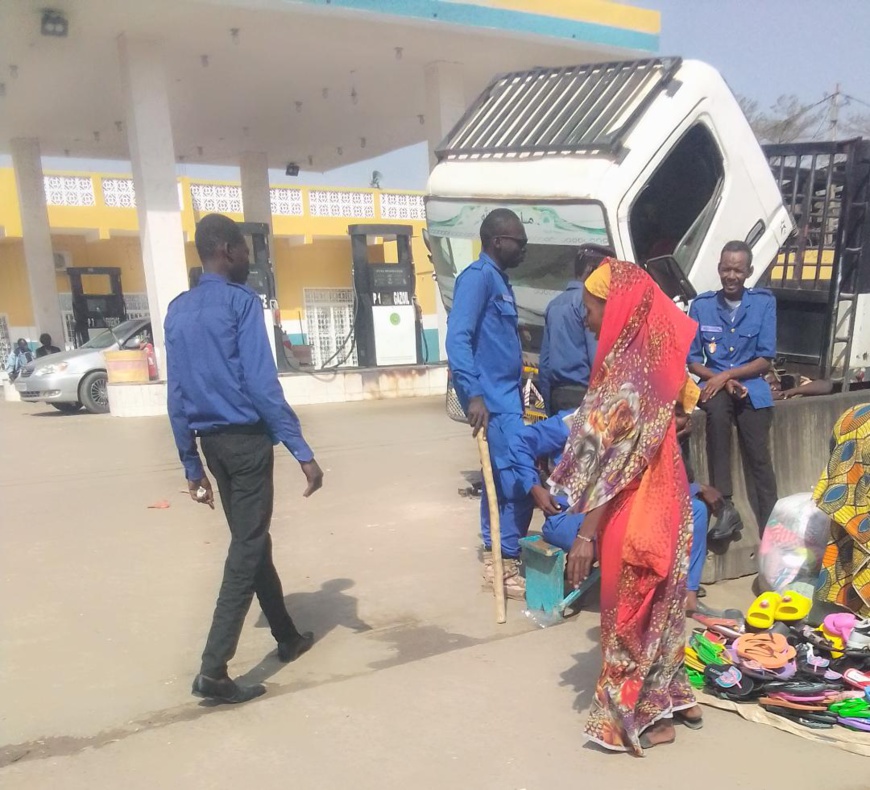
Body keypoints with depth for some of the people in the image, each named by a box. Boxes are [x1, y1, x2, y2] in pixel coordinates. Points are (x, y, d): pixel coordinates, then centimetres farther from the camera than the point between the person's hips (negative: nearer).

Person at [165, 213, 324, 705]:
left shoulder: (177, 311, 11)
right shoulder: (242, 302, -10)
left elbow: (177, 396, 11)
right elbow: (262, 384, -19)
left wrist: (192, 465, 16)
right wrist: (302, 451, -19)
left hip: (212, 442, 8)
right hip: (247, 439, -8)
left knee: (252, 541, 17)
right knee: (247, 550, -2)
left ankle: (288, 637, 32)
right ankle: (213, 670, -3)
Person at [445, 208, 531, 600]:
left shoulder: (500, 281, 17)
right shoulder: (478, 277, -12)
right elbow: (457, 338, -22)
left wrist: (522, 388, 22)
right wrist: (473, 394, -29)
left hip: (506, 394, 10)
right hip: (491, 398, -10)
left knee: (503, 475, 13)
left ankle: (494, 555, 24)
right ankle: (505, 563, 1)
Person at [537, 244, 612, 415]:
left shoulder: (555, 303, 17)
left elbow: (544, 362, 17)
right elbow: (597, 356, -15)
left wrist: (549, 407, 21)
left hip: (558, 395, 8)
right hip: (583, 394, -8)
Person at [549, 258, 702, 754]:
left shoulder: (628, 372, -24)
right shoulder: (649, 356, 5)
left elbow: (614, 463, -26)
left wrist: (586, 534, -23)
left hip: (634, 511, -9)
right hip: (657, 501, 9)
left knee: (632, 612, 7)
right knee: (655, 606, 21)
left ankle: (643, 716, 25)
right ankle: (668, 700, 37)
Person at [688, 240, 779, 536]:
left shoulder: (764, 302, 1)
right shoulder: (701, 305, 3)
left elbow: (766, 359, -2)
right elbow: (692, 360, 5)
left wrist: (727, 375, -14)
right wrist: (719, 380, -12)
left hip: (751, 384, 0)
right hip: (714, 383, 0)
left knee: (759, 459, -14)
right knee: (717, 406, -34)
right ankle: (723, 503, -30)